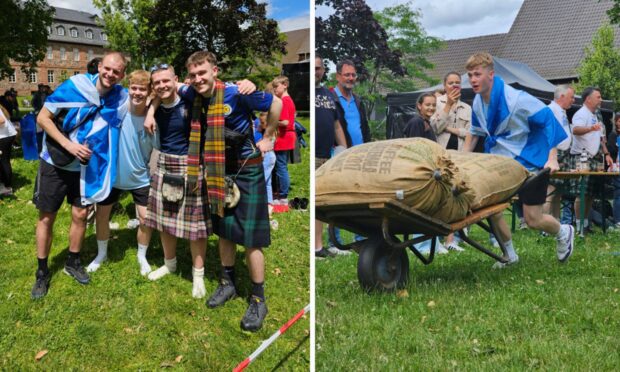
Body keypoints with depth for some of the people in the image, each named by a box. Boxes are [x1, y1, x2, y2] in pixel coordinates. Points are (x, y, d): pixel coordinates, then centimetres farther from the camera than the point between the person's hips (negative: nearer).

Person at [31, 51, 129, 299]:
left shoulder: (121, 98, -10)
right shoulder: (75, 86, -18)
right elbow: (42, 117, -14)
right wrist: (68, 144, -24)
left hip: (86, 166, 2)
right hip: (55, 162, -2)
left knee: (80, 215, 9)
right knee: (46, 217, 5)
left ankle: (73, 263, 31)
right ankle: (42, 272, 20)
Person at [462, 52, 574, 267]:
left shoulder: (516, 99, -24)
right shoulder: (478, 102, -4)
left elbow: (548, 119, -17)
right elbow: (475, 133, 13)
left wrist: (552, 159, -22)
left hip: (530, 162, -6)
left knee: (533, 220, -4)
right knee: (492, 211, -2)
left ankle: (564, 232, 31)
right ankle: (509, 255, 22)